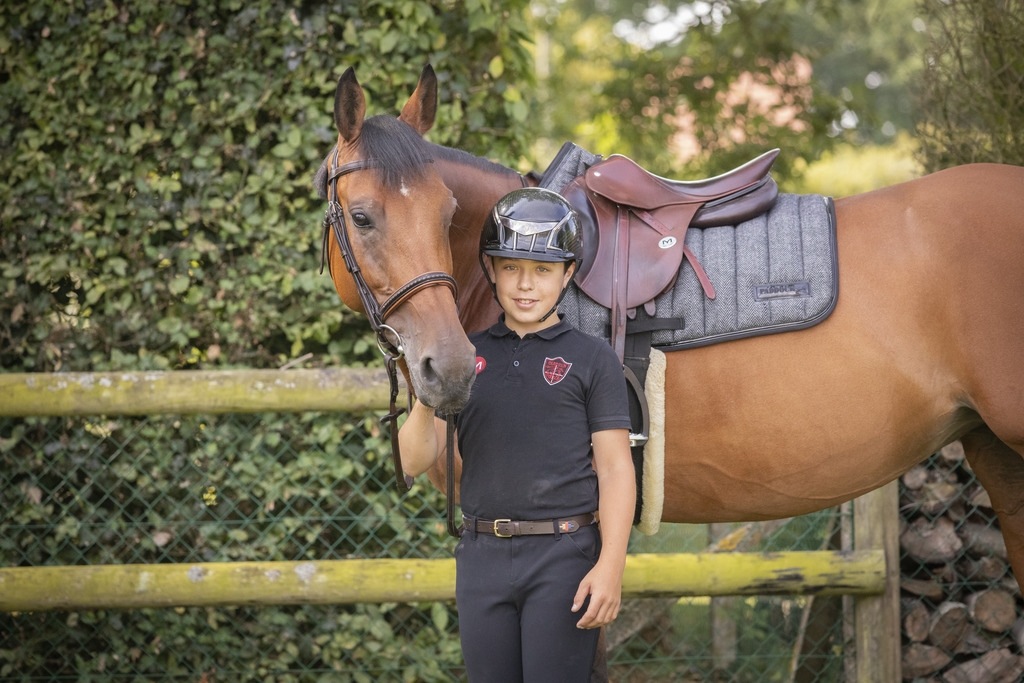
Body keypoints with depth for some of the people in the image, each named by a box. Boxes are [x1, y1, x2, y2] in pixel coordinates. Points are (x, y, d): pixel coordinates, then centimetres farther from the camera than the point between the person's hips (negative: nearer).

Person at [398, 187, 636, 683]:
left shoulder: (591, 358, 0)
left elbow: (615, 468, -4)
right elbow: (416, 463, 6)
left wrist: (610, 567, -14)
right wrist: (425, 404, -15)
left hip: (563, 554, -4)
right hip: (481, 554, 4)